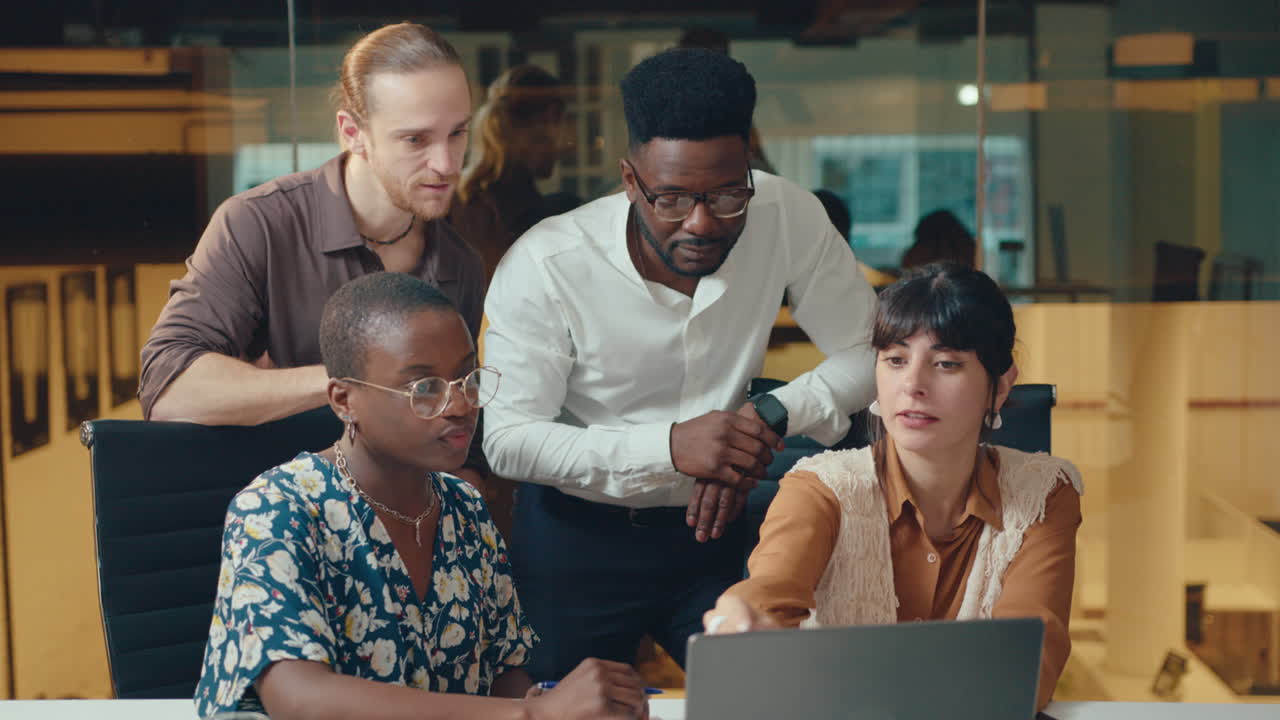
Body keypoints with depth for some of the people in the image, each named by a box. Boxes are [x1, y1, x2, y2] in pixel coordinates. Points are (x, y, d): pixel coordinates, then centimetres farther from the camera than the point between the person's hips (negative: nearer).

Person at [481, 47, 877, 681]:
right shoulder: (545, 266, -21)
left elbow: (869, 353, -6)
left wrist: (771, 416, -24)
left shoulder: (788, 217, -14)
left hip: (709, 525, 2)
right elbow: (507, 440, -21)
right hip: (575, 536, -2)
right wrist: (669, 445, -31)